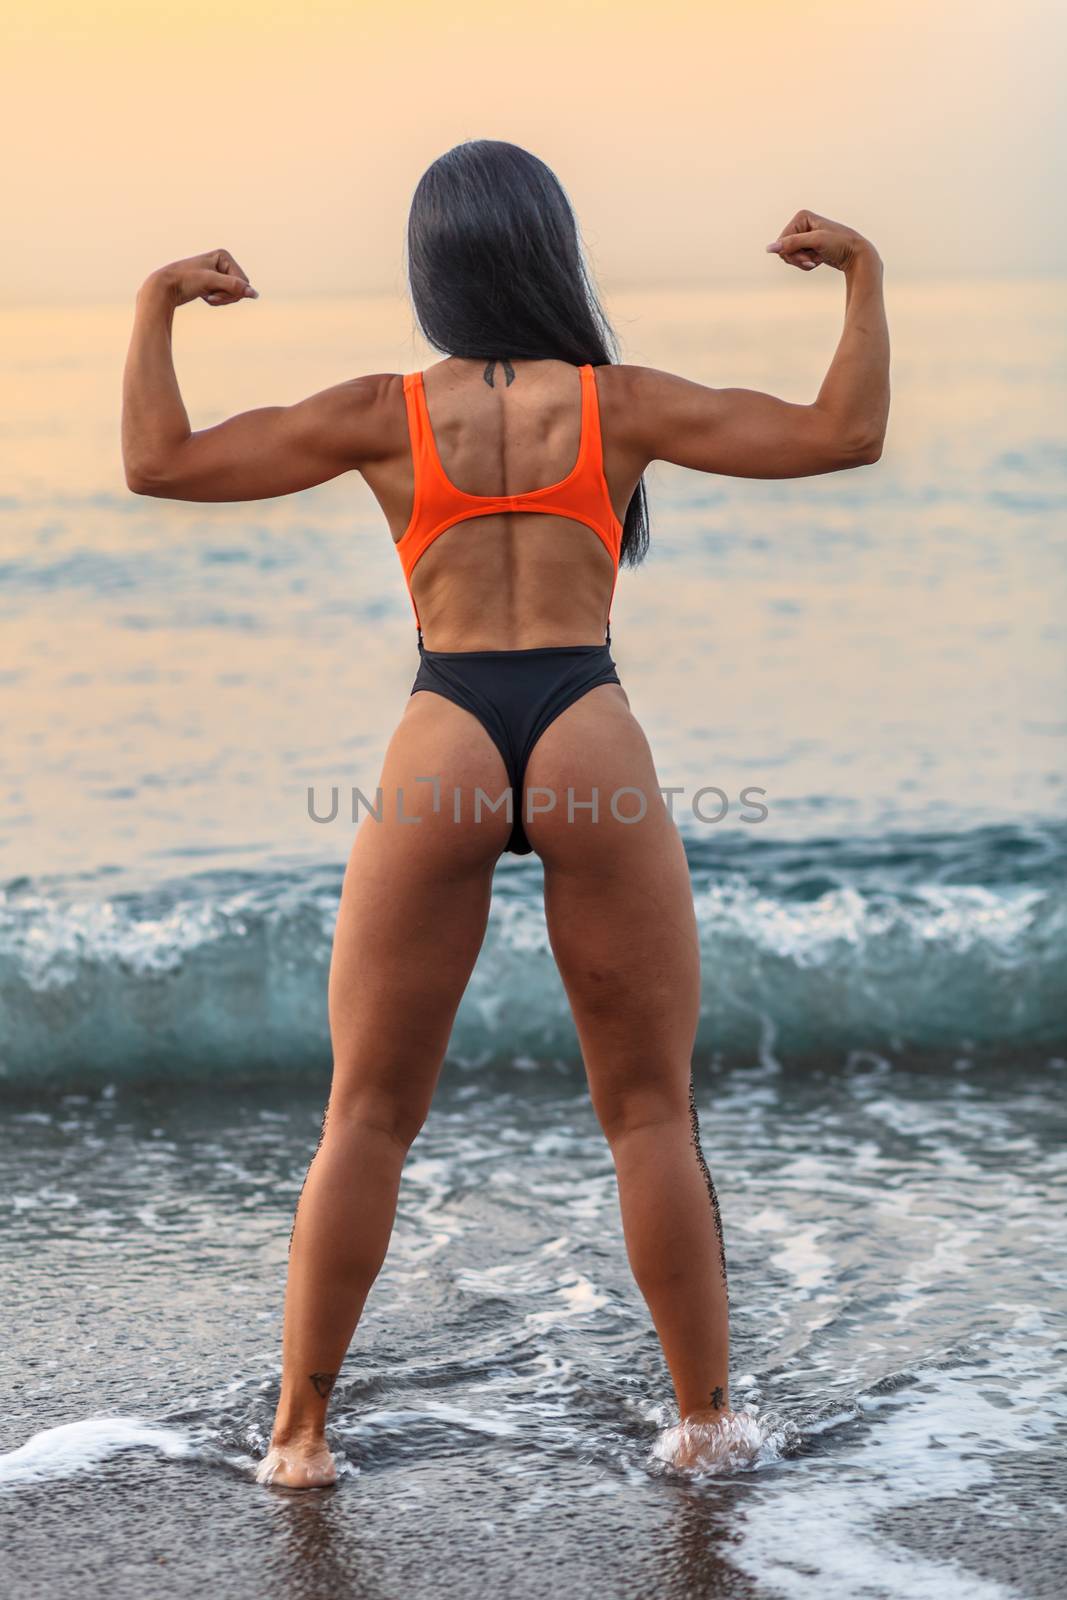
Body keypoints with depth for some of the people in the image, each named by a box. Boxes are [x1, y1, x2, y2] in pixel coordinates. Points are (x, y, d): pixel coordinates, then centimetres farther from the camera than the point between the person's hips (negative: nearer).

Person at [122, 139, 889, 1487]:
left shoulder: (386, 414, 5)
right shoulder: (621, 404, 5)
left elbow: (161, 464, 3)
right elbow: (843, 436, 3)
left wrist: (155, 305, 17)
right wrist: (862, 275, 14)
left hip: (443, 753, 0)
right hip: (591, 751, 0)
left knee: (368, 1118, 10)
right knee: (652, 1114, 11)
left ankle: (300, 1429, 12)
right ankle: (705, 1416, 16)